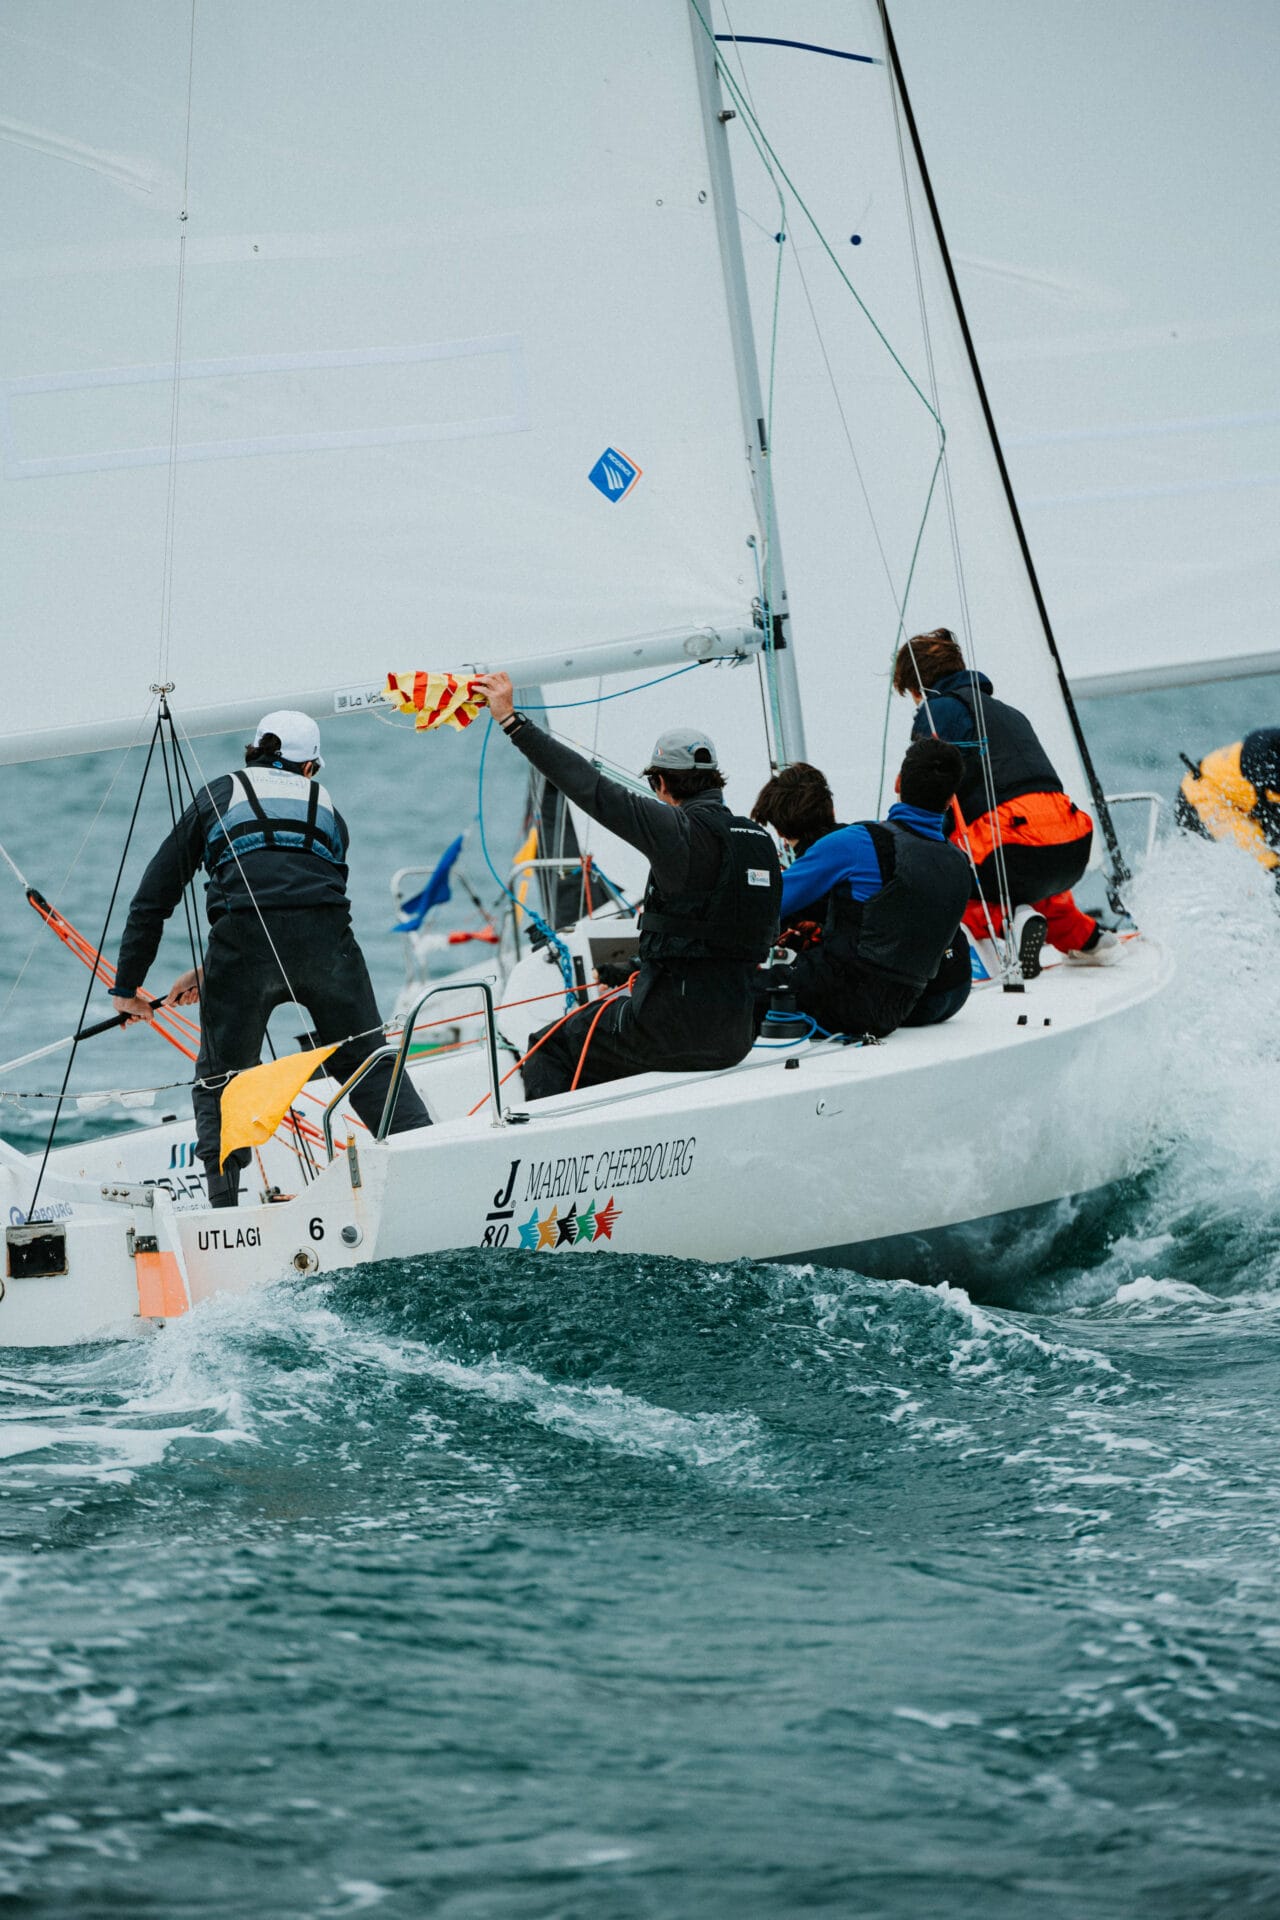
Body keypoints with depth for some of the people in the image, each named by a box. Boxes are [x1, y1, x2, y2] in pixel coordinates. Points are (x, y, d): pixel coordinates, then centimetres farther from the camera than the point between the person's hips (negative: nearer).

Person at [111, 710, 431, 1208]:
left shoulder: (217, 796, 22)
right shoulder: (326, 810, 29)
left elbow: (153, 900, 20)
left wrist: (126, 986, 28)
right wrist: (208, 973, 36)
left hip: (244, 942, -2)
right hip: (327, 942, 2)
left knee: (219, 1081, 12)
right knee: (368, 1065, 16)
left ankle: (223, 1206, 1)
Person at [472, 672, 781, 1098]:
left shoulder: (681, 829, -13)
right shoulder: (760, 839, 10)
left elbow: (594, 791, -15)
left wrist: (512, 721, -11)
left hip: (677, 1023, -8)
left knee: (550, 1048, 10)